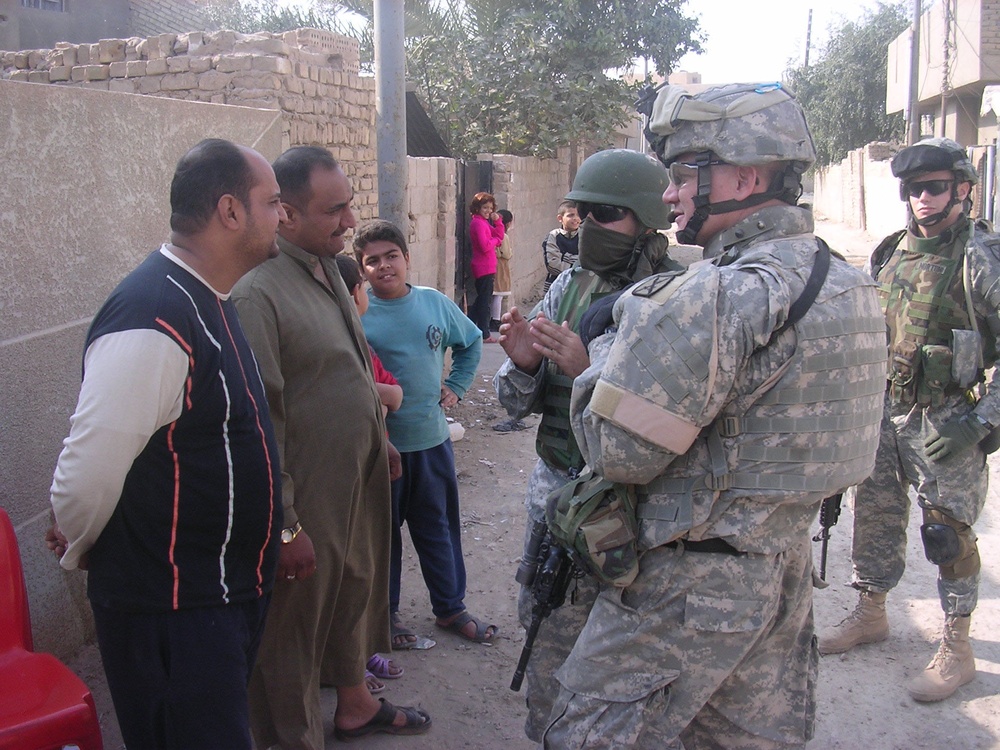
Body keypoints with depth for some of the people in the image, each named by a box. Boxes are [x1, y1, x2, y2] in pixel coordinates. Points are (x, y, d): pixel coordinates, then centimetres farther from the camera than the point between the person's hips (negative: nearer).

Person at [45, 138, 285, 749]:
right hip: (174, 615, -9)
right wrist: (81, 553, -5)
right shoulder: (152, 322, -27)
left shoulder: (208, 302, 7)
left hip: (230, 594, 9)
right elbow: (87, 478, -24)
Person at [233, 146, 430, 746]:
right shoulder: (257, 294, -23)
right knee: (298, 622, 9)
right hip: (308, 500, -9)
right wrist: (285, 526, -21)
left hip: (361, 484, 9)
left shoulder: (329, 270, 5)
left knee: (357, 594, 25)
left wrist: (382, 444, 18)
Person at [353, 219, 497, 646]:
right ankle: (385, 613, 30)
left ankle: (450, 607, 33)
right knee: (382, 533, 12)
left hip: (432, 438, 4)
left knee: (439, 529, 16)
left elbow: (472, 342, 19)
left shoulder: (435, 303, 1)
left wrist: (456, 387, 10)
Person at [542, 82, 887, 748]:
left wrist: (606, 342, -4)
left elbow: (617, 450, -22)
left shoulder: (718, 297, -24)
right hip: (787, 567, 9)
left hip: (691, 584, -9)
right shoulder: (847, 282, 6)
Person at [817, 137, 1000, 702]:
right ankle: (871, 614, 34)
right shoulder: (893, 252, 8)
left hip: (946, 423, -6)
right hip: (884, 413, 6)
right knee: (875, 515, 15)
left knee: (948, 533, 2)